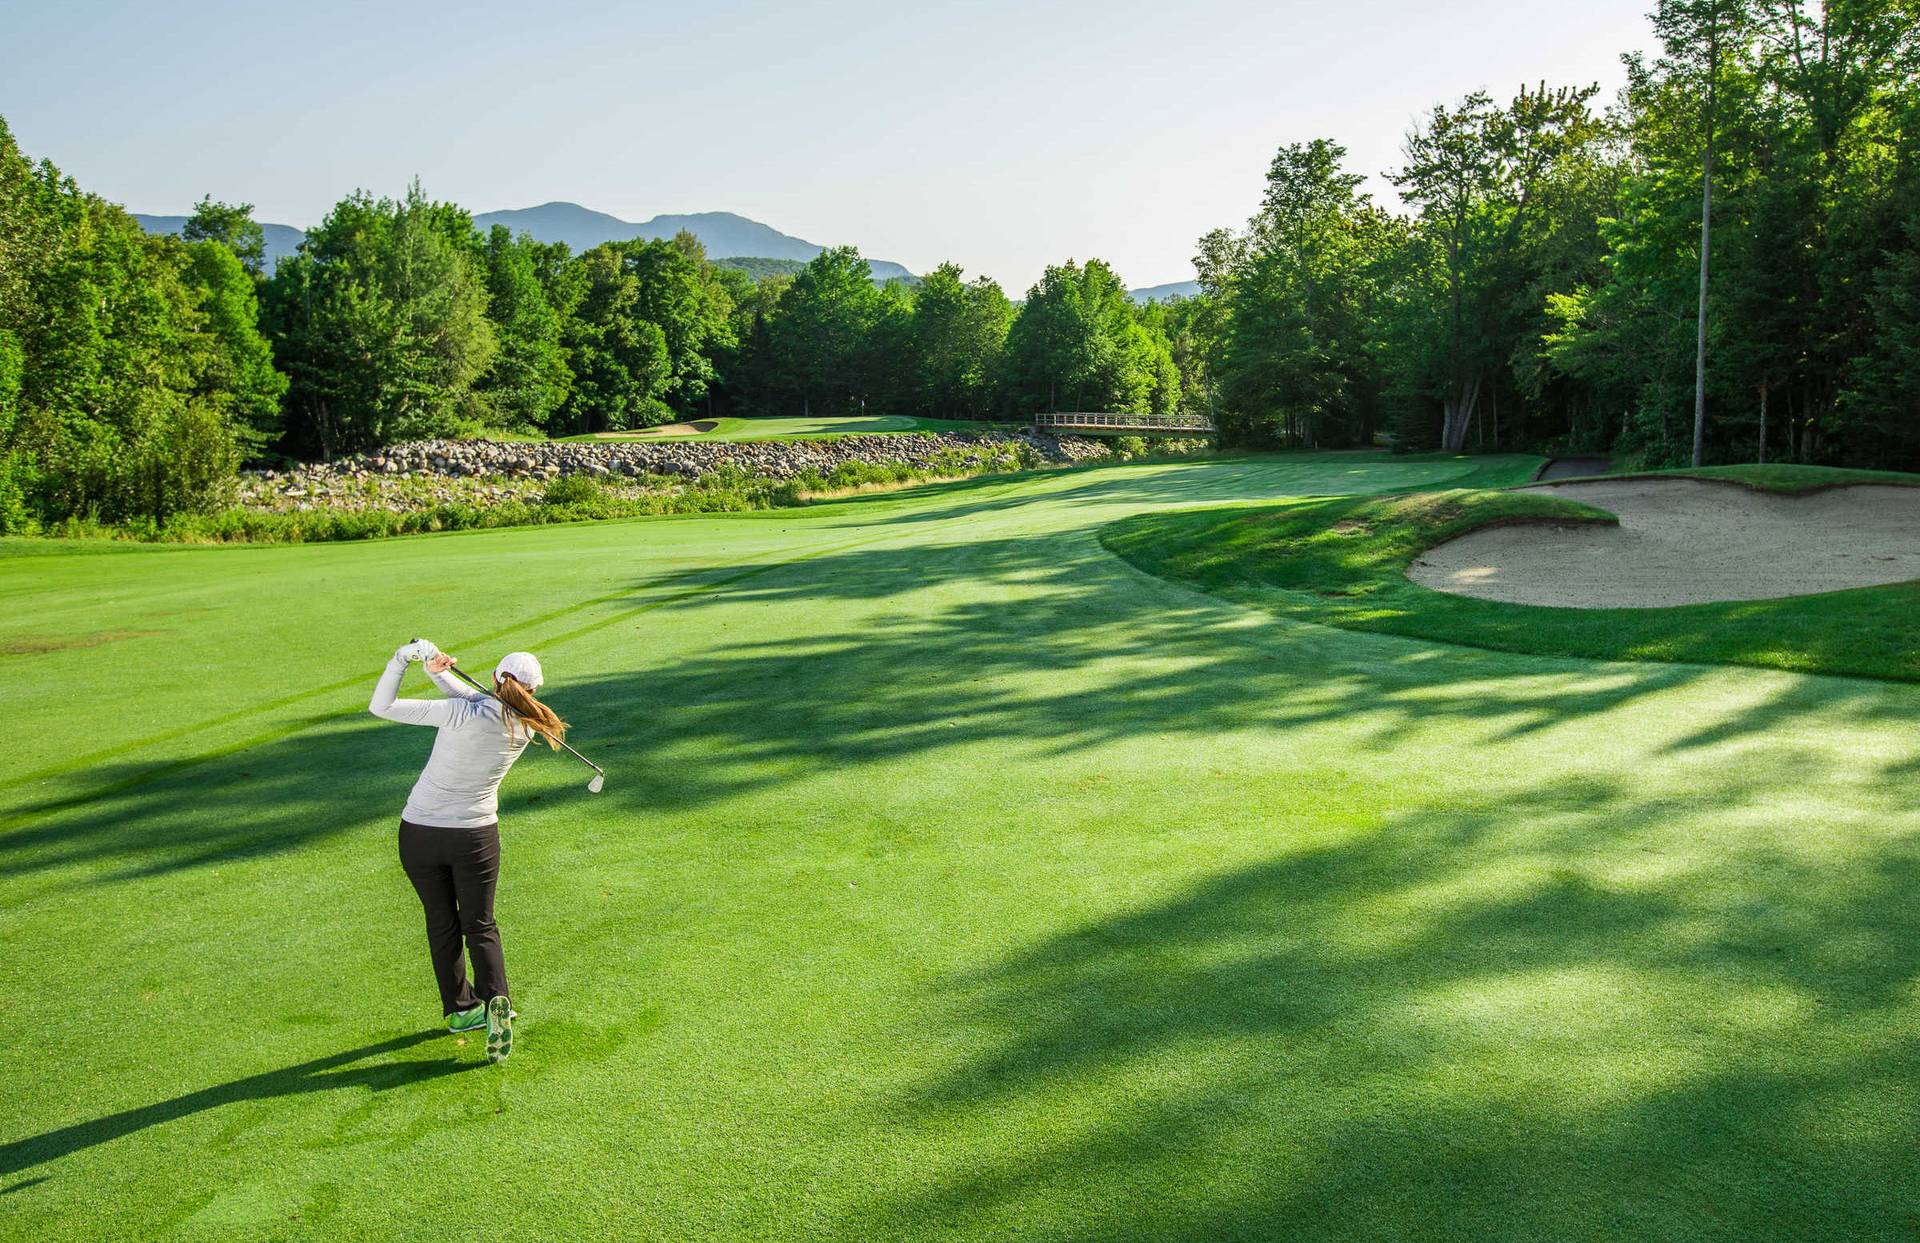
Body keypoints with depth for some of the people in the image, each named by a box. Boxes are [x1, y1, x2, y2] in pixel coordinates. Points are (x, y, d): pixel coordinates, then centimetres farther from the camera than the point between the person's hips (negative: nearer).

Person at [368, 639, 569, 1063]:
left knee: (442, 924, 15)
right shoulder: (525, 726, -7)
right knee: (480, 925, 12)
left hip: (419, 833, -1)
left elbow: (381, 707, -16)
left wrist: (403, 657, -10)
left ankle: (461, 1009, 24)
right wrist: (440, 675, 3)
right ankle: (495, 1000, -10)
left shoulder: (462, 715, -20)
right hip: (476, 836, 1)